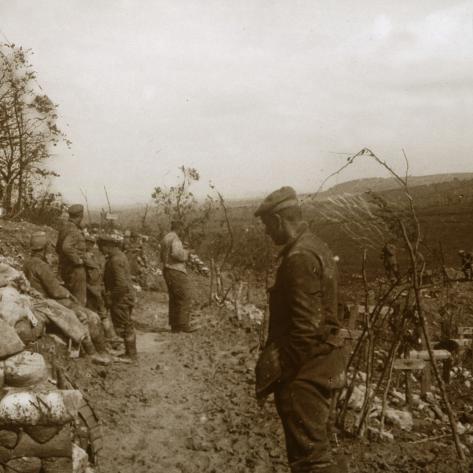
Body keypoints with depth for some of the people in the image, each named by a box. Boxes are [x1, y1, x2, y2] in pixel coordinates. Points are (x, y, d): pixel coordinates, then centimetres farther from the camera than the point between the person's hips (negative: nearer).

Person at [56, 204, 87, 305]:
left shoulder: (64, 228, 11)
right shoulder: (73, 231, -19)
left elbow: (58, 248, 22)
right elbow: (66, 247, -36)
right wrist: (78, 260, -24)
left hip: (65, 269, 9)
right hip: (75, 269, -9)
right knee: (80, 300, -3)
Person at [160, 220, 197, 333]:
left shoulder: (165, 238, 16)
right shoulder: (175, 238, -14)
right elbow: (176, 253, -30)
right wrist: (186, 253, -10)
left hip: (167, 270, 10)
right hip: (176, 271, -10)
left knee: (174, 299, 13)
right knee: (184, 297, -4)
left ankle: (174, 325, 15)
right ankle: (184, 325, -2)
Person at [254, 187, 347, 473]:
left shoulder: (299, 258, -20)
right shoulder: (316, 247, 11)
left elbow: (305, 327, -25)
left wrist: (275, 372, -17)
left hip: (304, 372, -10)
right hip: (322, 365, 10)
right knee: (317, 446, 20)